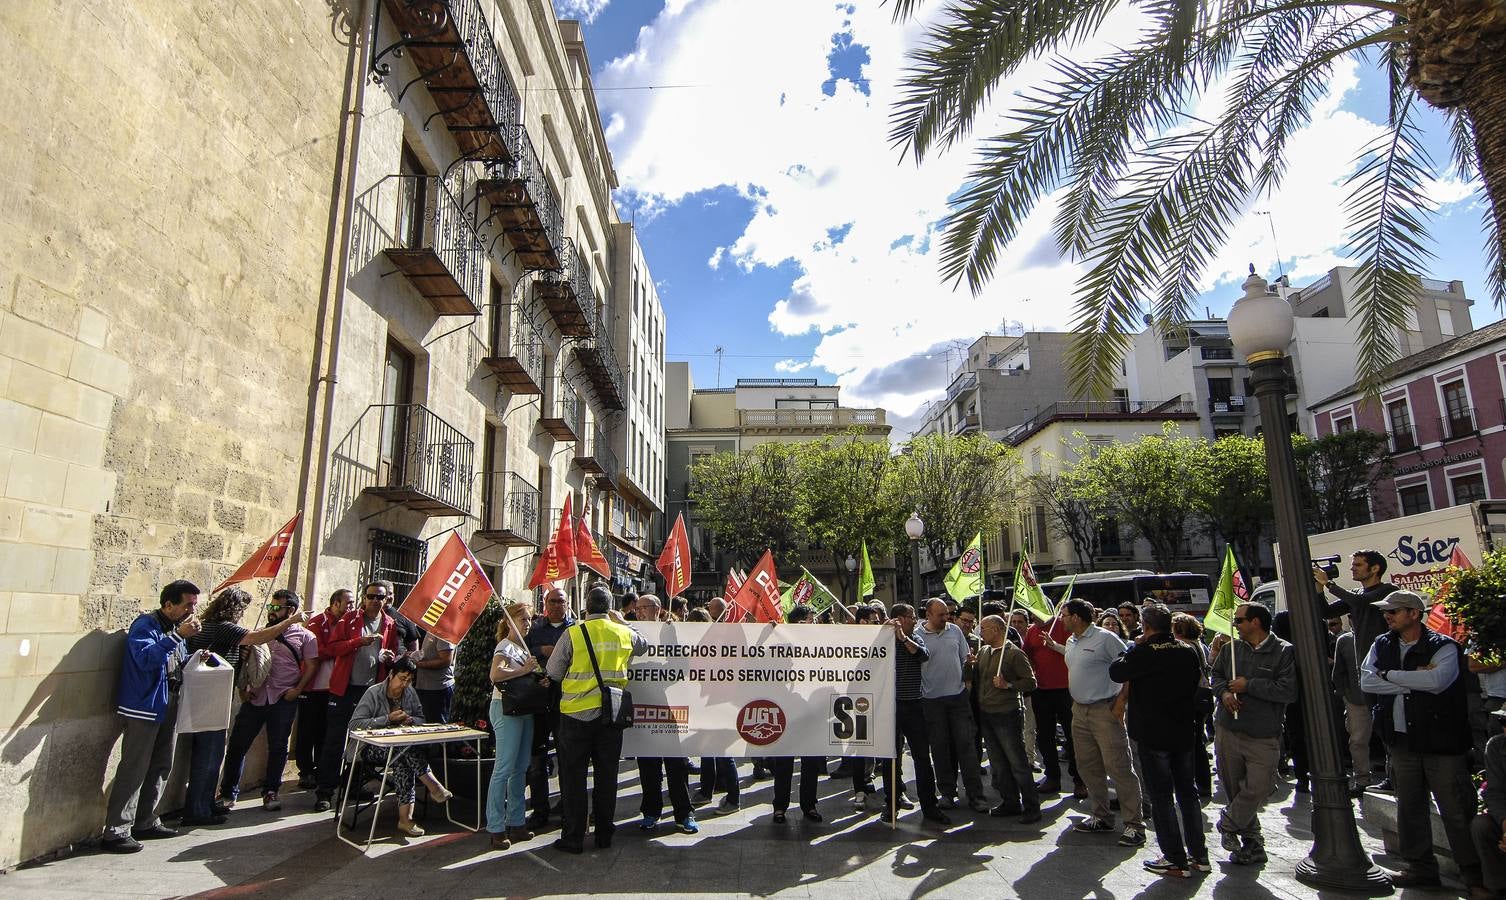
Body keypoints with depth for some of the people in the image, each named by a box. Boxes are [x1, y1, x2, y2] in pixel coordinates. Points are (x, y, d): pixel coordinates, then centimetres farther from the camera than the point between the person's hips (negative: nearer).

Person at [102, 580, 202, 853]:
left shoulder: (176, 627, 13)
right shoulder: (146, 624, -13)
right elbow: (146, 658, -29)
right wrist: (178, 635, -32)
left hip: (167, 707, 9)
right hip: (143, 707, -9)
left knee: (160, 767, 15)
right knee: (134, 770, -7)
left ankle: (146, 823, 26)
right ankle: (117, 831, 1)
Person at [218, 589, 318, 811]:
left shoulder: (305, 636, 2)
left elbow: (311, 666, -1)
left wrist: (297, 690, -11)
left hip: (283, 700, -3)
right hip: (255, 698, 3)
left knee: (278, 748, 6)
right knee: (237, 745, 5)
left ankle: (270, 792, 20)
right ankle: (228, 791, 20)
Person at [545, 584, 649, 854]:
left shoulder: (573, 634, -10)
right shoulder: (624, 633, 0)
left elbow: (553, 672, -3)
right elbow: (644, 646, 23)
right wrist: (623, 622, 24)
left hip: (576, 713, -3)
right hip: (611, 715, 3)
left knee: (574, 777, 8)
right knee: (606, 776, 13)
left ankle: (573, 838, 14)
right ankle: (604, 835, 21)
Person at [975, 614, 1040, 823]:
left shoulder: (1014, 653, -9)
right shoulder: (983, 651, 12)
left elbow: (1031, 682, -11)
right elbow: (976, 678, 21)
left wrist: (1008, 685, -20)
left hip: (1007, 714, -7)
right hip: (985, 714, 7)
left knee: (1018, 762, -2)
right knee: (997, 764, 13)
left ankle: (1031, 807, 8)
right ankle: (1010, 802, 24)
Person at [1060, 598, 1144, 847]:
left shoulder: (1105, 638, -13)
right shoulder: (1071, 642, 12)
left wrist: (1121, 701, -15)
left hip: (1105, 710, -8)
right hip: (1079, 711, 8)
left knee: (1118, 767, -5)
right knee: (1088, 767, 13)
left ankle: (1134, 824, 4)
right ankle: (1102, 817, 25)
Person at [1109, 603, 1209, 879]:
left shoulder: (1144, 652, -19)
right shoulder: (1188, 652, 0)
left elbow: (1116, 672, -8)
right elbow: (1196, 683, 14)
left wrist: (1133, 647, 0)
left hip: (1153, 735, -6)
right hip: (1184, 732, 6)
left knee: (1161, 797, 3)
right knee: (1187, 792, 17)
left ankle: (1176, 860, 8)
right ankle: (1199, 855, 24)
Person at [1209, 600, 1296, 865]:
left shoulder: (1284, 652, -9)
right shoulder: (1232, 648, 6)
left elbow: (1289, 691, -19)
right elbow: (1216, 674, 17)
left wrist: (1248, 686, -14)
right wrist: (1223, 692, -3)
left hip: (1264, 737, -4)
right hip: (1227, 731, 4)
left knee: (1258, 788, -6)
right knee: (1234, 788, 9)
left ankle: (1228, 824, 20)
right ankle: (1252, 841, 26)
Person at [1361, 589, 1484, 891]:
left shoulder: (1444, 647, -7)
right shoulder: (1381, 645, 8)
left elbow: (1437, 680, -25)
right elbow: (1366, 682, -5)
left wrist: (1388, 674, -14)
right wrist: (1413, 681, -14)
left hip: (1441, 740, -5)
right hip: (1401, 740, 5)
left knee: (1457, 810, 1)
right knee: (1409, 807, 12)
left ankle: (1475, 873, 16)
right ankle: (1420, 867, 23)